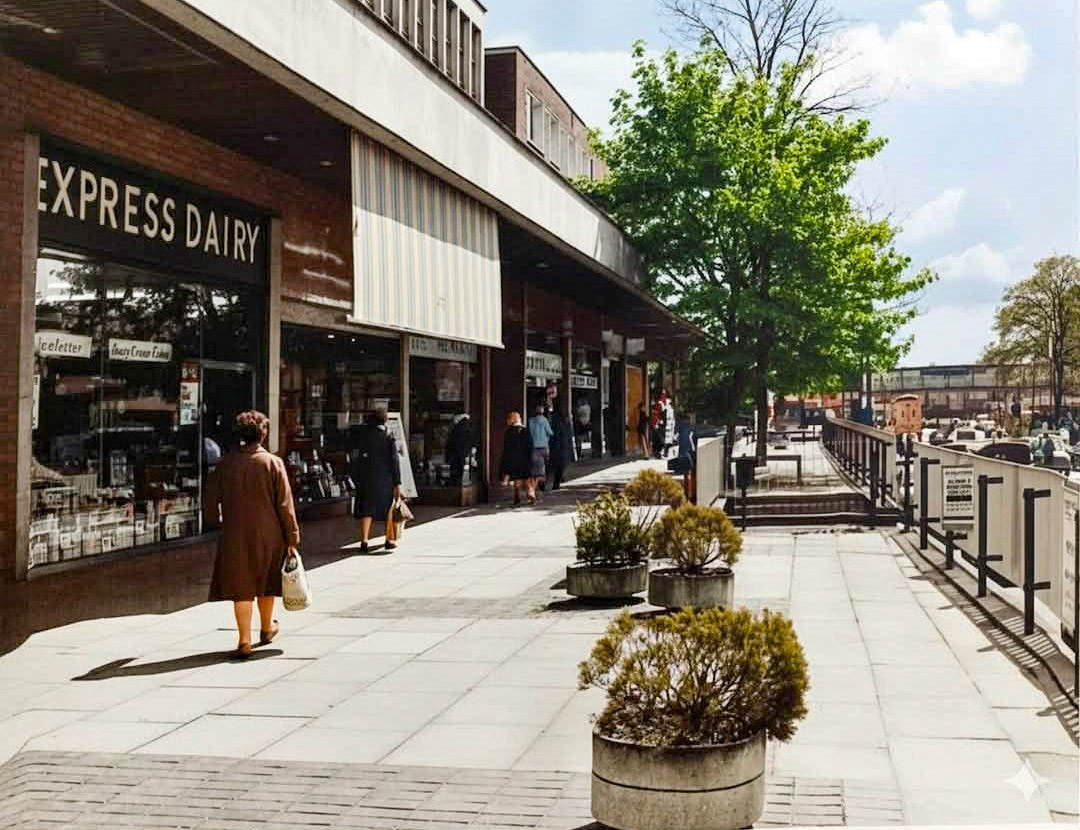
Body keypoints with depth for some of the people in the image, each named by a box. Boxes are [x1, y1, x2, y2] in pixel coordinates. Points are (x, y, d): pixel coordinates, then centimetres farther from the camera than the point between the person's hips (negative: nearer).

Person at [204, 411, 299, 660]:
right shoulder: (273, 462, -7)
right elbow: (285, 504, -7)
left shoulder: (225, 463, -2)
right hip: (268, 534, 0)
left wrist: (216, 522, 22)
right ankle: (266, 628, 37)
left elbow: (210, 499, 3)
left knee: (241, 588, 3)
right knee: (265, 582, 18)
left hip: (235, 535, 0)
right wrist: (292, 538, -2)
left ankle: (244, 641, 0)